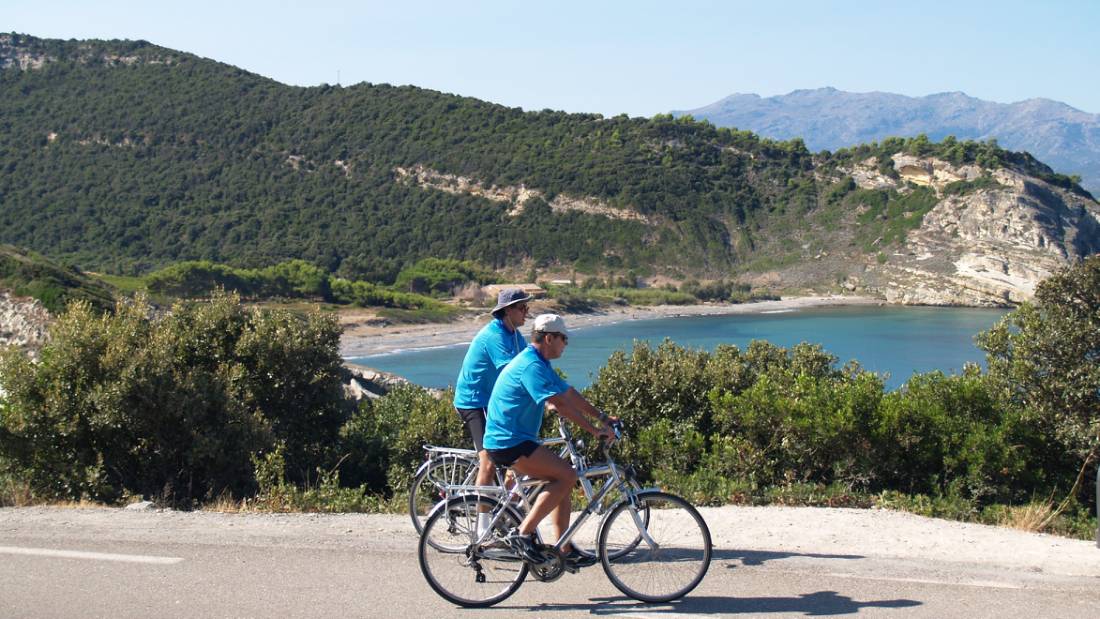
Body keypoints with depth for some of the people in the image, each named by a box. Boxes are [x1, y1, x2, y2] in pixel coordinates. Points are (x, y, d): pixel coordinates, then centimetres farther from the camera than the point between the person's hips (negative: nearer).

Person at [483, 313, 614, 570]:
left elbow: (570, 394, 18)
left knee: (563, 480, 9)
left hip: (515, 440, 11)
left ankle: (565, 551, 12)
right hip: (508, 442, -11)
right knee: (566, 475, -17)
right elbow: (560, 404, -24)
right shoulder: (531, 366, -18)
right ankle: (522, 533, -16)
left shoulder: (539, 364, 16)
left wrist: (602, 418, 15)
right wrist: (595, 429, -21)